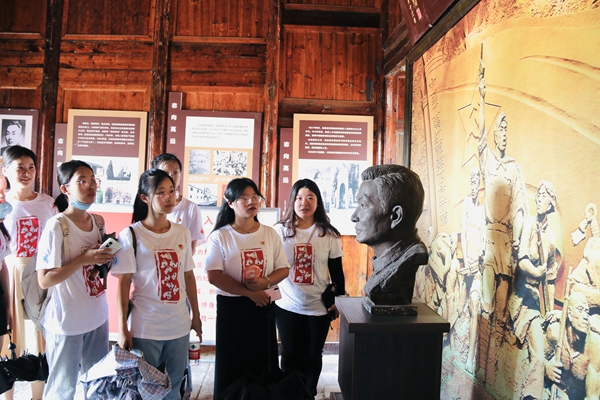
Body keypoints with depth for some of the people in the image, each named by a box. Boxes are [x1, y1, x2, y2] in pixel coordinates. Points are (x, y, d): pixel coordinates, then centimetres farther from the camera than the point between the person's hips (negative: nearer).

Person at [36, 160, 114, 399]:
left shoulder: (98, 221, 2)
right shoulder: (56, 225, -17)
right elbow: (45, 280, -19)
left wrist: (108, 257, -5)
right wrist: (84, 259, -25)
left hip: (98, 316, 6)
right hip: (67, 321, -6)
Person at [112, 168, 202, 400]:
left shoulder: (182, 233, 2)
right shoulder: (131, 235, -10)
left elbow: (188, 276, 8)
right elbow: (123, 283, -9)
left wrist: (196, 315, 10)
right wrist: (122, 329, -10)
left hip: (179, 325, 4)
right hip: (144, 328, -4)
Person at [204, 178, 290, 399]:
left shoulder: (270, 233, 3)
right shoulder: (219, 236, -7)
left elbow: (283, 269, 4)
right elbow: (214, 276, -15)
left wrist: (265, 282, -17)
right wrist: (249, 292, -18)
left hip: (263, 306, 3)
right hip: (231, 306, -2)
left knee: (263, 364, 11)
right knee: (230, 366, 8)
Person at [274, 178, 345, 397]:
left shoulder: (328, 234, -4)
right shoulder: (279, 230, -5)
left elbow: (337, 272, 2)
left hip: (319, 307, 1)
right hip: (287, 306, 0)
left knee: (313, 356, 15)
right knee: (291, 356, 10)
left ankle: (309, 393, 36)